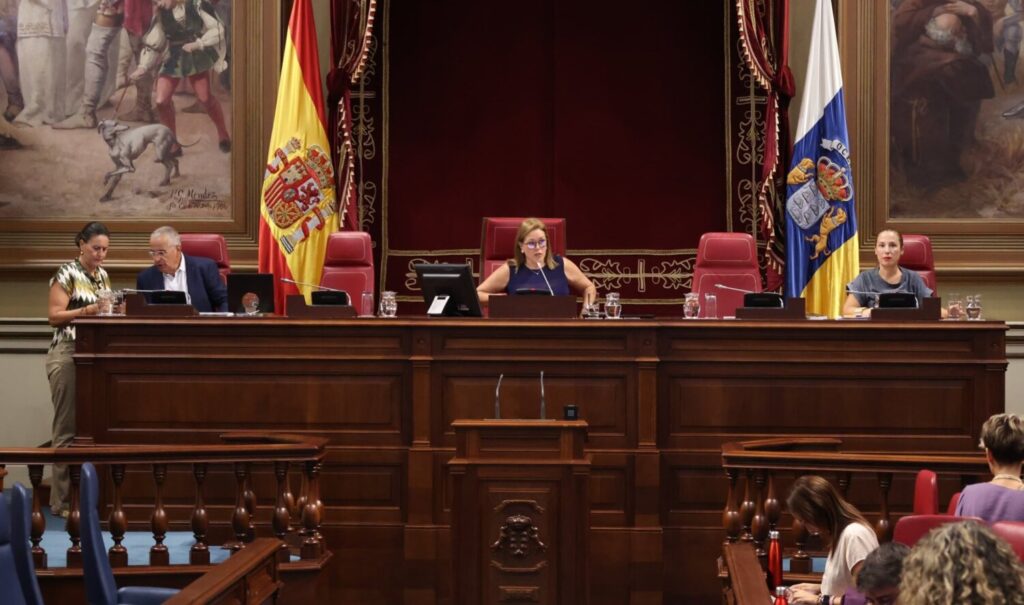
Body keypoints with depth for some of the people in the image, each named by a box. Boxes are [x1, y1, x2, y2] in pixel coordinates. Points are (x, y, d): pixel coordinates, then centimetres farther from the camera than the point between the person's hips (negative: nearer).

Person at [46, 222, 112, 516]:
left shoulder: (102, 275, 15)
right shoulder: (67, 274, -6)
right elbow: (54, 315, -11)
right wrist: (87, 310, -22)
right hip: (68, 354, -7)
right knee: (68, 428, -7)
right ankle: (62, 500, -3)